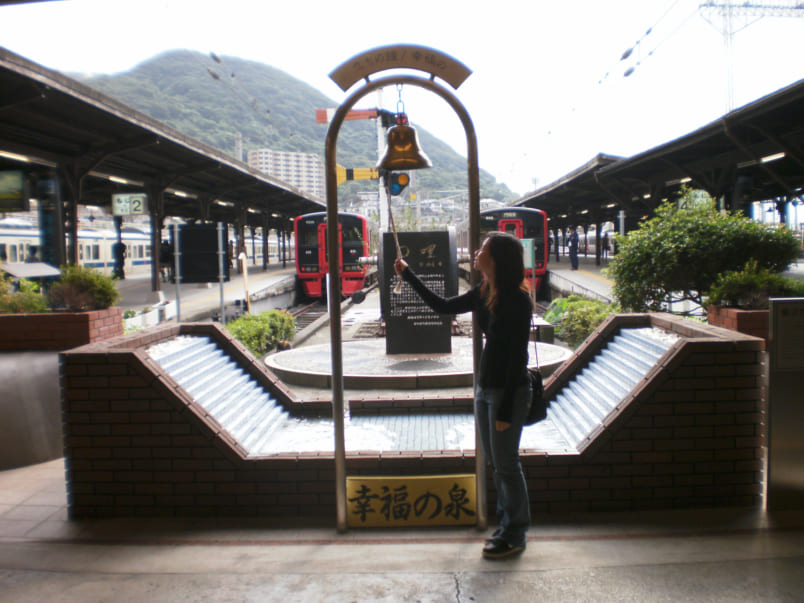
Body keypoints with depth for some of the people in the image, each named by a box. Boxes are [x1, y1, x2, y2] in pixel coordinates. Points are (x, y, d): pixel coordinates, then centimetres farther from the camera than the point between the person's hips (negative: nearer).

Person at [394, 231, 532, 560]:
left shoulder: (517, 301, -19)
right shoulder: (483, 294, 4)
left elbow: (517, 358, -19)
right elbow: (443, 306, 17)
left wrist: (506, 409, -19)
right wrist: (408, 274, 18)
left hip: (509, 391, -8)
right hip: (485, 386, 8)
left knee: (506, 464, 2)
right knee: (494, 462, 16)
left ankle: (514, 536, 18)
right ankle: (507, 525, 31)